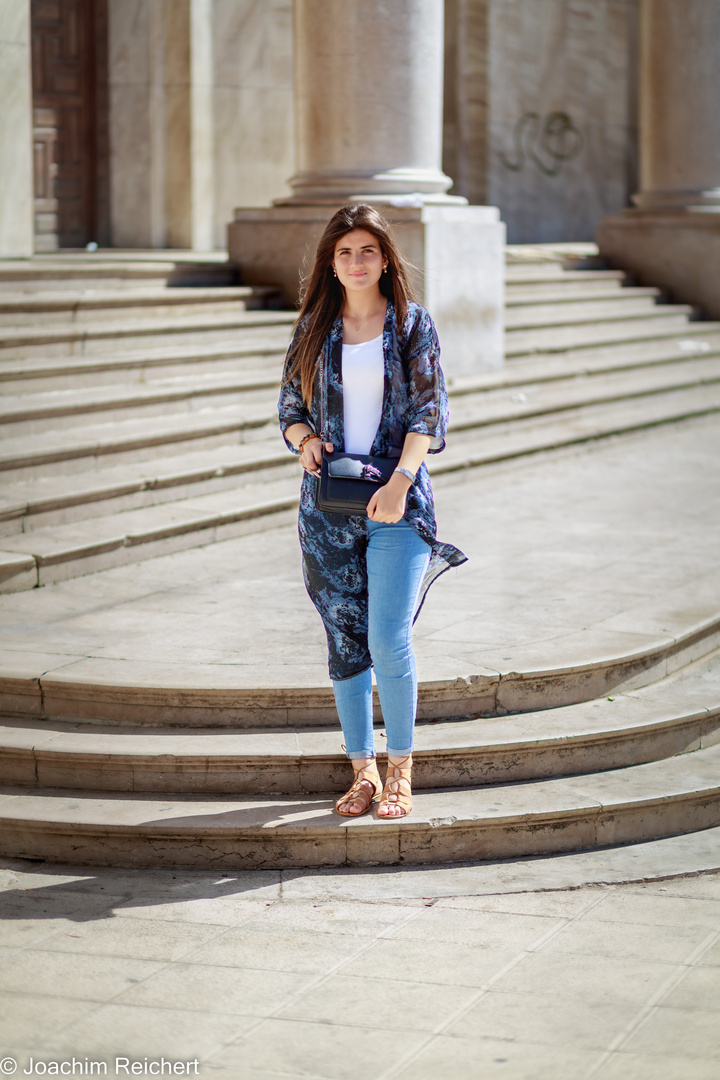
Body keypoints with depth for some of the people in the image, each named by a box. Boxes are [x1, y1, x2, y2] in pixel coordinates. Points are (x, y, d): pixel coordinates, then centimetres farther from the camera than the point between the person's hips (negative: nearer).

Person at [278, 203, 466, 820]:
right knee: (345, 641, 5)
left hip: (397, 500, -3)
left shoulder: (413, 324, 2)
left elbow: (430, 410, -4)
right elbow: (290, 406, 15)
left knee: (388, 638, -13)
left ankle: (400, 770, 3)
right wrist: (305, 438, -8)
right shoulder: (314, 328, 9)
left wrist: (400, 479, -17)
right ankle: (363, 772, 15)